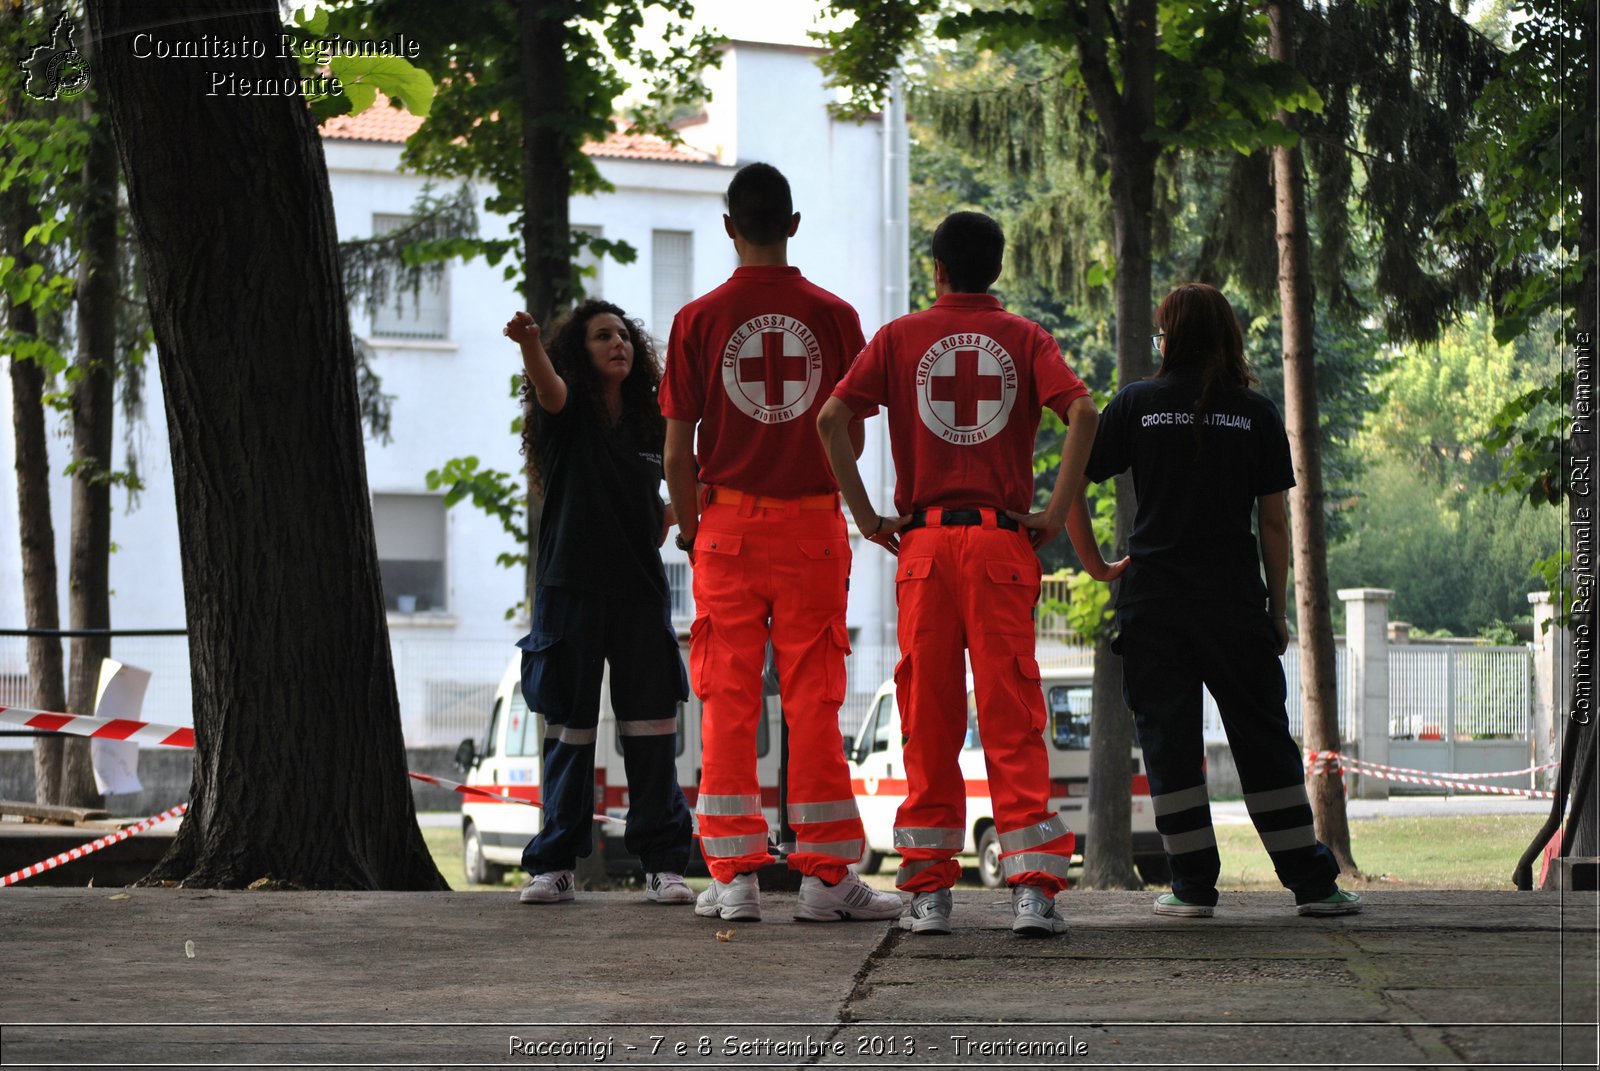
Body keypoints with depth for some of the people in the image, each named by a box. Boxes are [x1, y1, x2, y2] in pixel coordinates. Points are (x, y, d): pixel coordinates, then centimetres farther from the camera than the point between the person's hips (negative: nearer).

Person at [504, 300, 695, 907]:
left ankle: (663, 862, 5)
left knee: (652, 727, -1)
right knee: (570, 728, 0)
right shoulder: (570, 413, -1)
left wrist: (670, 517, 7)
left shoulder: (646, 423, 11)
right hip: (572, 589, -3)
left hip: (640, 593, 3)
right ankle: (555, 864, 7)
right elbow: (549, 386, -26)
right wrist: (529, 342, -47)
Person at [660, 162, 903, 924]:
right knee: (814, 702, 4)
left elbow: (678, 449, -2)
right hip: (814, 525, 1)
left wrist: (691, 531, 10)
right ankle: (826, 874, 4)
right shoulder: (833, 316, 0)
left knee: (727, 702, 4)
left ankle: (734, 875, 2)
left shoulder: (699, 319, -2)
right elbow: (853, 438, 4)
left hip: (729, 524, -1)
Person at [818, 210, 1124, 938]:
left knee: (929, 721, 5)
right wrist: (1058, 515, -7)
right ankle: (1032, 889, -8)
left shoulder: (900, 338, 8)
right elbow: (1081, 414, -10)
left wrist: (865, 516, 1)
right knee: (1013, 720, -1)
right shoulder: (1026, 339, 7)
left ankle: (928, 890, 4)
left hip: (923, 543, 0)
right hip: (1003, 543, 0)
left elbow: (831, 419, -4)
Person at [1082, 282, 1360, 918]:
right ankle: (1312, 882, 6)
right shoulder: (1255, 414, 3)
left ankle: (1193, 885, 3)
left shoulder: (1136, 404, 2)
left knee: (1168, 743, 5)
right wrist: (1278, 611, 8)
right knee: (1263, 741, 6)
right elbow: (1274, 522, 2)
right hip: (1233, 598, 1)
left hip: (1153, 599, -1)